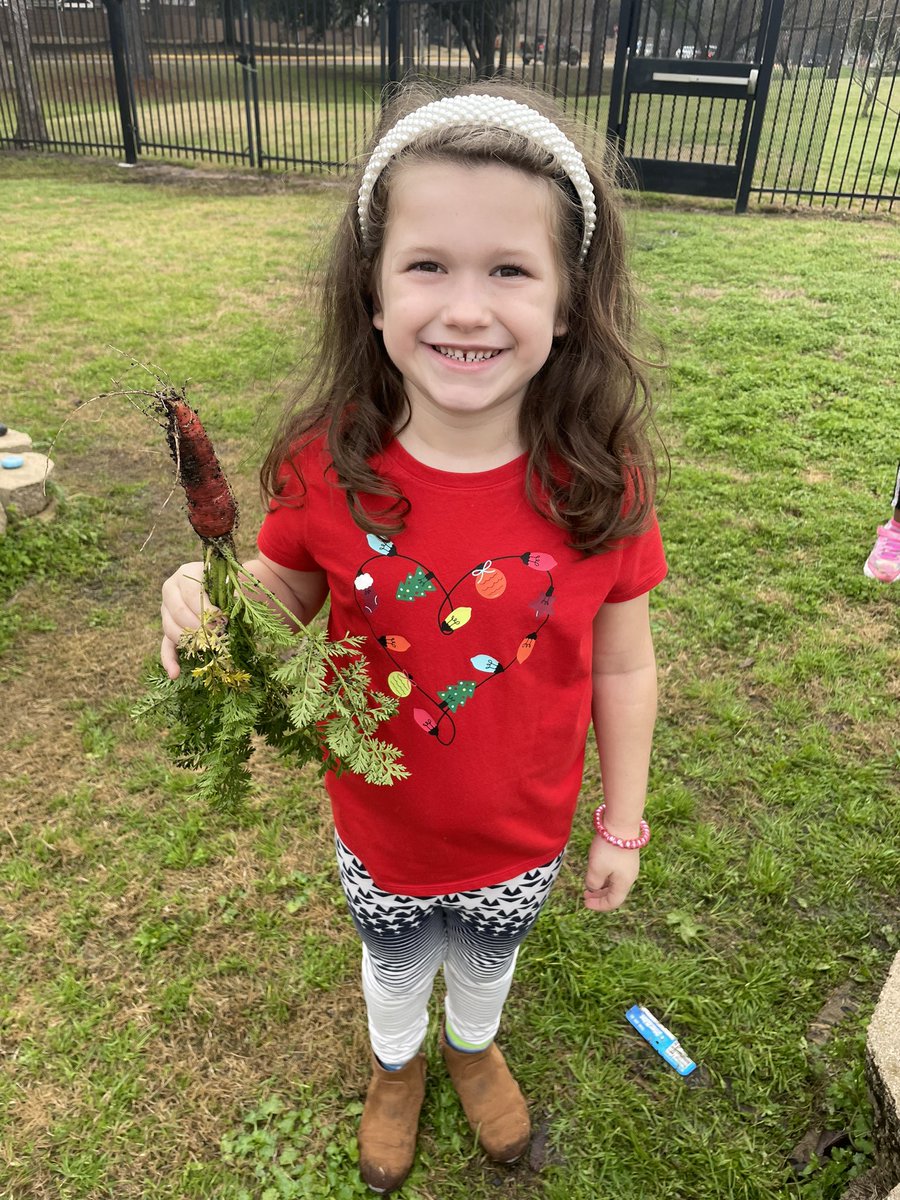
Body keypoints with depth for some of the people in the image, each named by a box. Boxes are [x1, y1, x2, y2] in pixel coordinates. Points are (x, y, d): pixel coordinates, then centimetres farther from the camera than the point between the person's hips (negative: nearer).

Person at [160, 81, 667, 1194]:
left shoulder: (599, 485, -24)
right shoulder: (329, 467, -24)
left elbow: (623, 671, -11)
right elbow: (286, 590, -5)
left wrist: (621, 824, -1)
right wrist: (209, 600, -28)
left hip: (522, 839, 0)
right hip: (381, 833, 0)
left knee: (488, 958, 32)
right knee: (395, 963, 31)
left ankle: (474, 1046, 68)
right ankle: (396, 1065, 66)